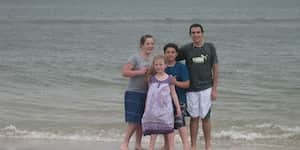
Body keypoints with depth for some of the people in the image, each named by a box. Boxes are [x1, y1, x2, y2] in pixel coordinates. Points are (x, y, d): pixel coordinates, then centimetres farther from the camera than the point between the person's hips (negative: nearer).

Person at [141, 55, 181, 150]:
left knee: (169, 128, 3)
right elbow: (149, 93, 9)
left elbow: (173, 93, 3)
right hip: (153, 107, 1)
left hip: (166, 107, -1)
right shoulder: (151, 78, 3)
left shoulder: (169, 79, -1)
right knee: (153, 129, 6)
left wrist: (178, 107, 1)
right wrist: (146, 107, 10)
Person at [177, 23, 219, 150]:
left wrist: (214, 89, -2)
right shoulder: (186, 49, 2)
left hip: (206, 88, -1)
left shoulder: (210, 47, 1)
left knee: (205, 117, 1)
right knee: (194, 117, 4)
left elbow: (215, 68, 2)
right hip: (191, 89, 1)